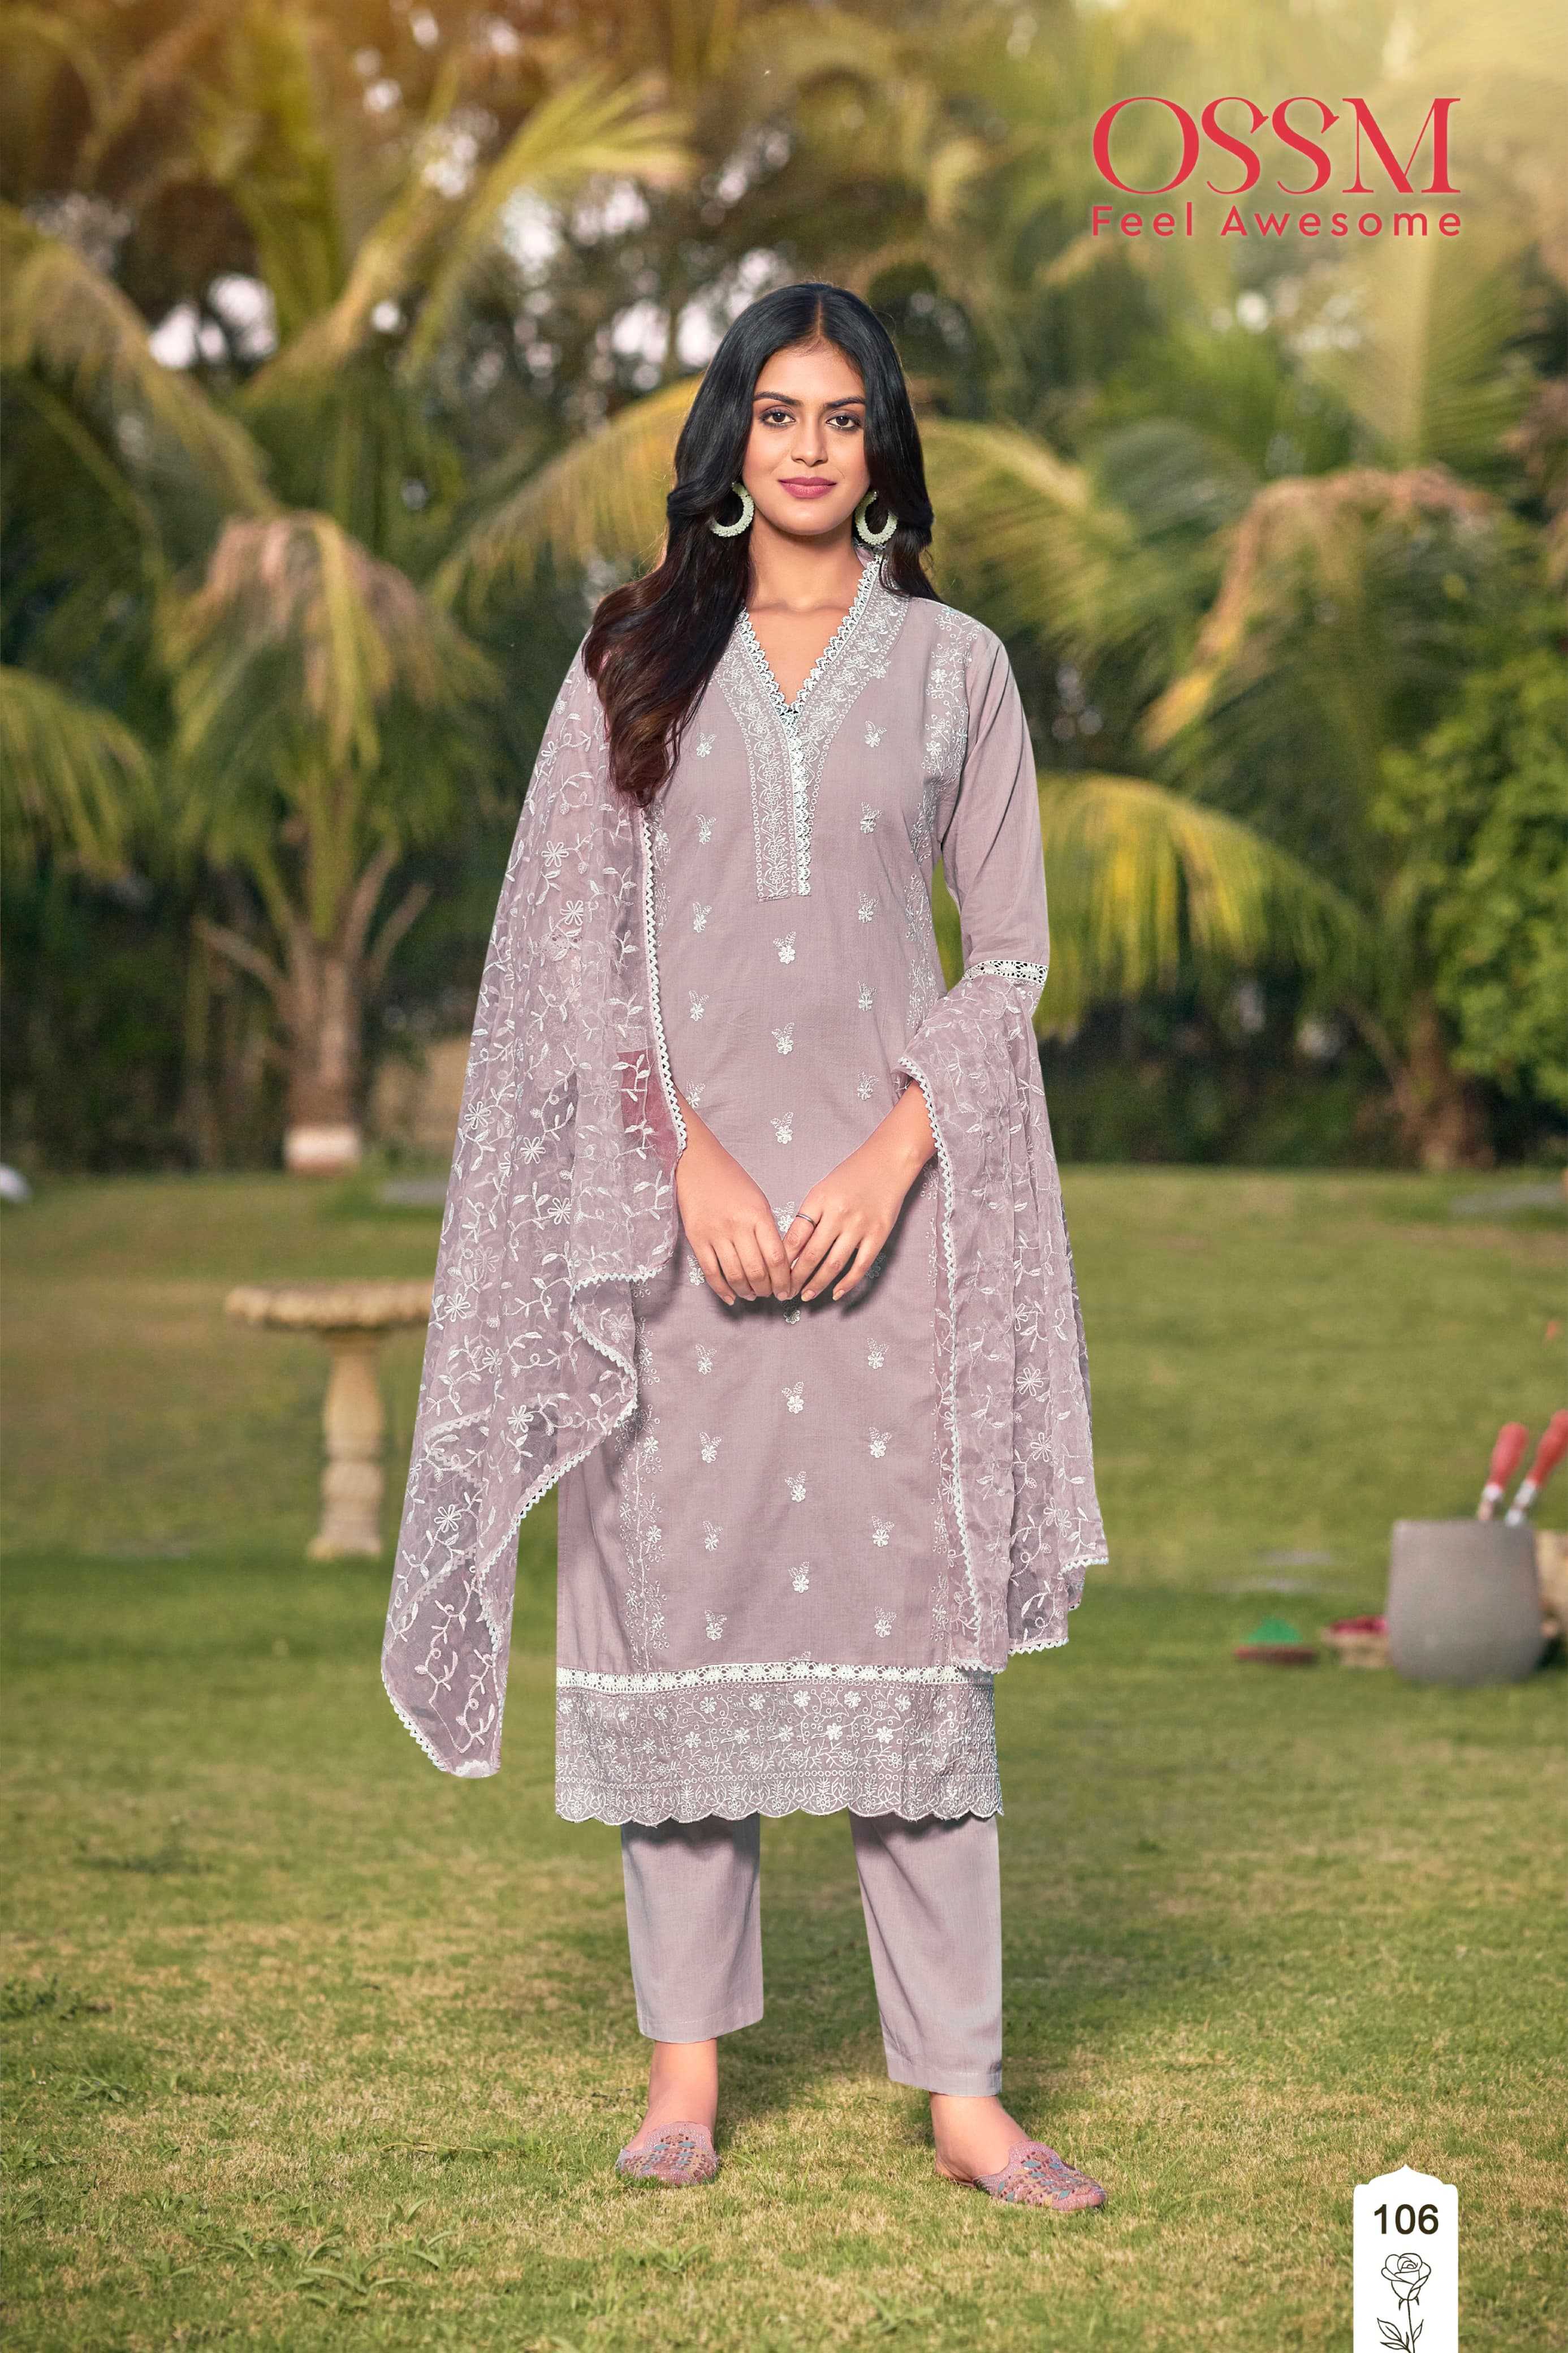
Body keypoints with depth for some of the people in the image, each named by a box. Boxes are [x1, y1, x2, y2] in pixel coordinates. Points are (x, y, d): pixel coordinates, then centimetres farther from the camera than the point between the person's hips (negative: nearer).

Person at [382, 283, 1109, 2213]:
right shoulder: (634, 660, 8)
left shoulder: (954, 665, 8)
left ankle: (960, 2090, 0)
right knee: (674, 1597, 1)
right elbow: (578, 943, 3)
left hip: (887, 1186, 0)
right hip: (674, 1183, 0)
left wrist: (894, 1156, -7)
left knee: (912, 1618, -3)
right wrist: (692, 1163, -9)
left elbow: (1008, 951, 7)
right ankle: (687, 2062, 9)